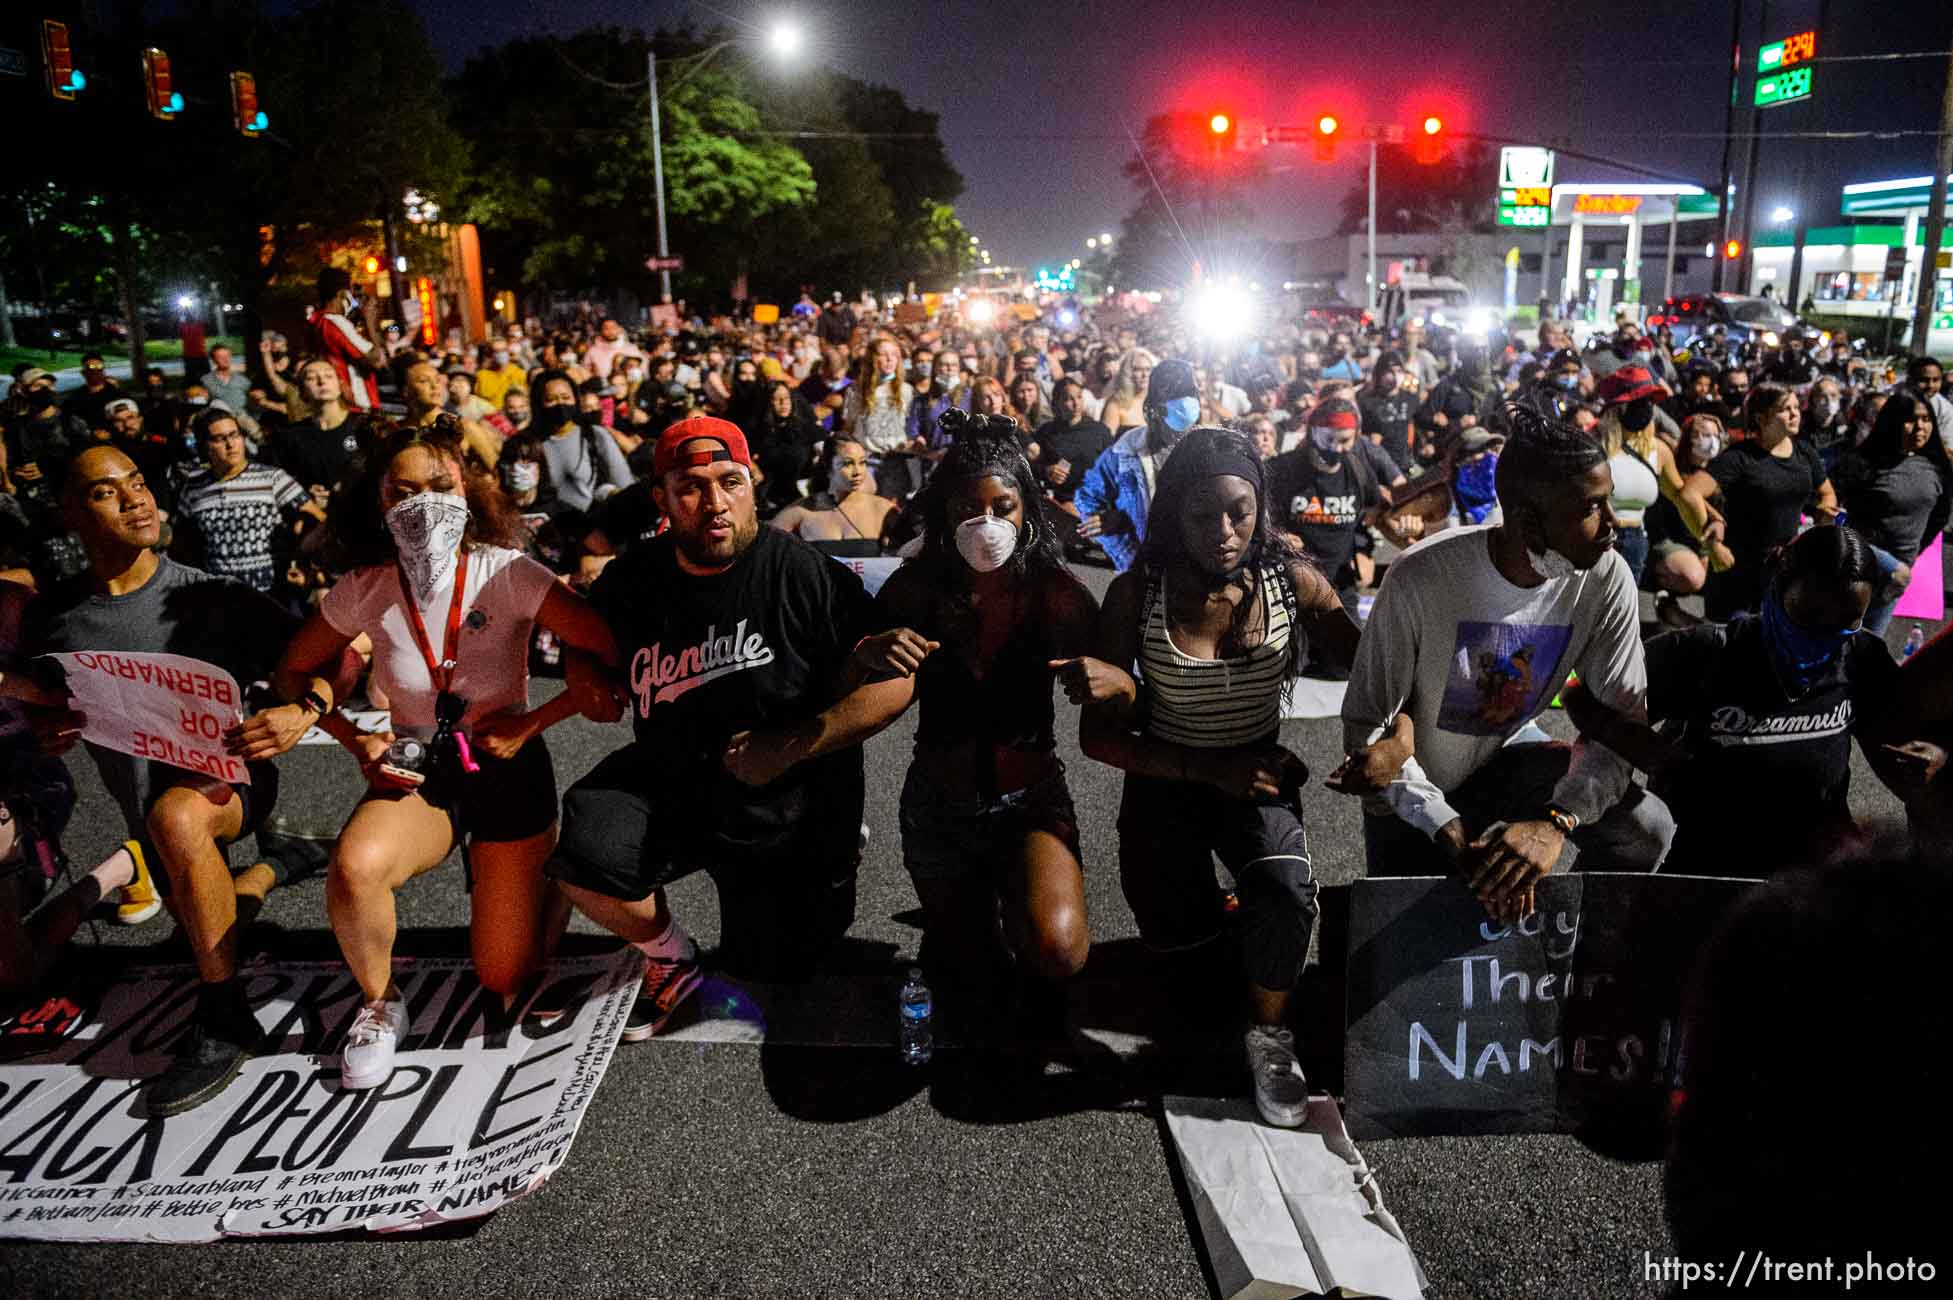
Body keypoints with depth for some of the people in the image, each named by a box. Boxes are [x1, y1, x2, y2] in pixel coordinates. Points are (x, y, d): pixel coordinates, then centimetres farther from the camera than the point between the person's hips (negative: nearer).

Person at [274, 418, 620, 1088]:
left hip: (508, 772, -1)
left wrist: (530, 723, -20)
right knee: (354, 869, -34)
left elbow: (612, 657, -20)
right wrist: (356, 741, -7)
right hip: (417, 777, 2)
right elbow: (294, 672, 7)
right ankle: (379, 1004, -2)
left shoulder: (509, 574, -18)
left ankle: (528, 874, 37)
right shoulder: (365, 589, -9)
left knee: (504, 979, 3)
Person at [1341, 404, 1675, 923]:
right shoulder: (1422, 578, -31)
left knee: (1646, 828, -16)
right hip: (1415, 783, -3)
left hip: (1505, 758, 3)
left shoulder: (1606, 579, -20)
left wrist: (1556, 822, -37)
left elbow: (1621, 718, -19)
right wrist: (1454, 834, -35)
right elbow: (1368, 725, -25)